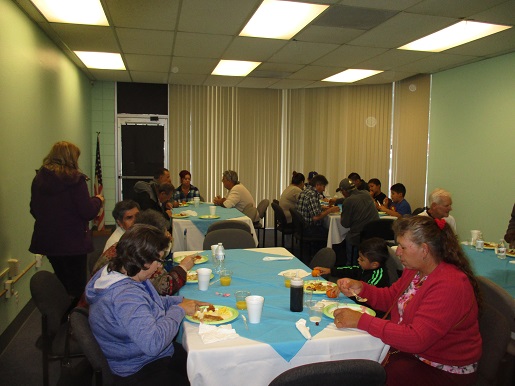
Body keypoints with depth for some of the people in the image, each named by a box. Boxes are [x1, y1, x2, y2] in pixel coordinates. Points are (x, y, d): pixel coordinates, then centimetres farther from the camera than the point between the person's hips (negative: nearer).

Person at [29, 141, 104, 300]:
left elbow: (34, 210, 11)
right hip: (73, 242, -6)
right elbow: (88, 212, -17)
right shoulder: (74, 179, -16)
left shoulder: (39, 178, 2)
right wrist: (98, 200, 2)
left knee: (61, 283, 22)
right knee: (77, 287, 8)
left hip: (46, 240, 6)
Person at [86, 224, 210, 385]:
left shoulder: (116, 270, -3)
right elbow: (153, 343, -40)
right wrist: (179, 310, -26)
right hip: (140, 373, -9)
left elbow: (149, 302, 14)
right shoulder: (124, 296, -33)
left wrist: (181, 301, -1)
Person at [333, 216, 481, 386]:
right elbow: (390, 297, 15)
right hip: (409, 349, 8)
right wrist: (360, 288, -5)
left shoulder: (450, 285, -28)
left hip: (443, 371, -7)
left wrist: (361, 320, -33)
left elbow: (416, 339, -33)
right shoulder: (414, 270, 1)